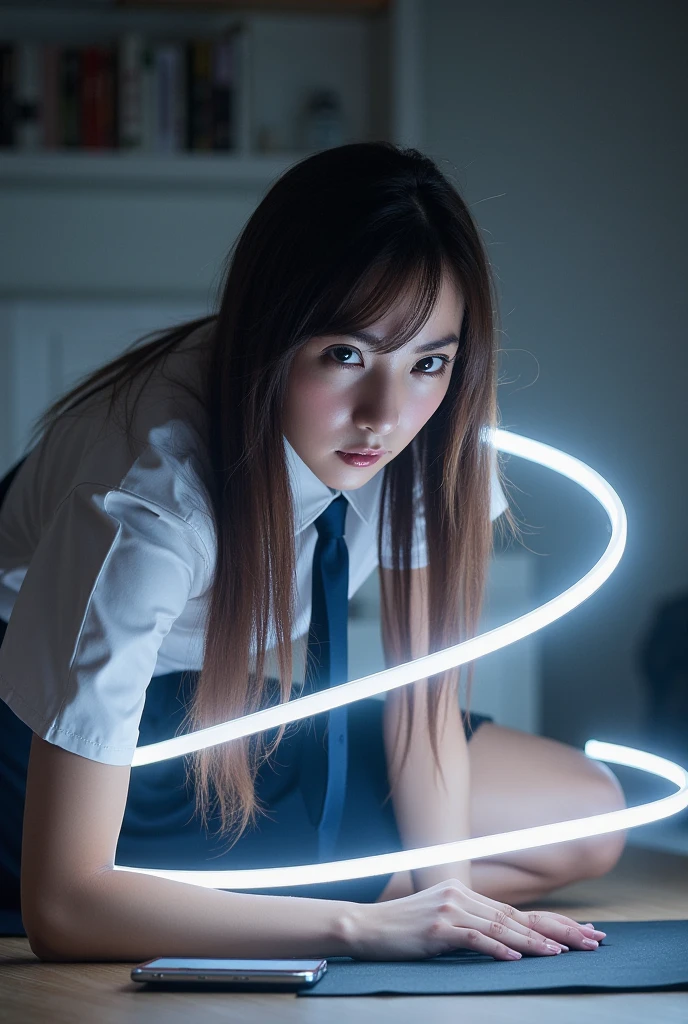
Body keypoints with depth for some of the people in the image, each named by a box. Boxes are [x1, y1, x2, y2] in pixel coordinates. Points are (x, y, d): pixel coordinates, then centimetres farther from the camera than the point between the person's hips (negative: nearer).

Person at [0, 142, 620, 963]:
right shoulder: (149, 500, -38)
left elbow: (421, 681, -9)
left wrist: (448, 899, -26)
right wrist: (364, 926, -42)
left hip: (247, 702, 7)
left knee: (591, 820, -3)